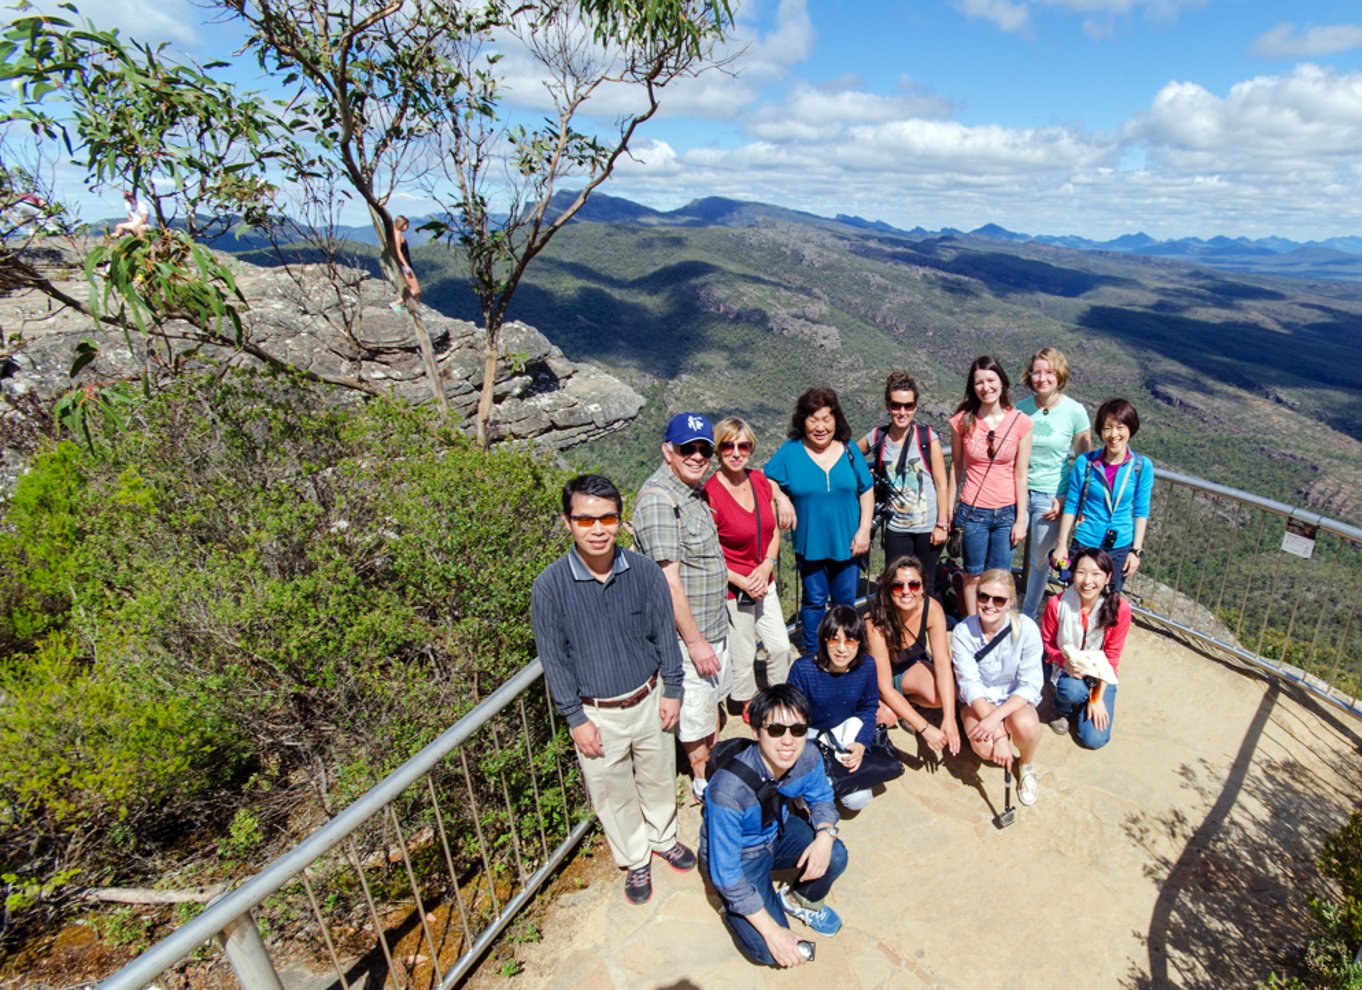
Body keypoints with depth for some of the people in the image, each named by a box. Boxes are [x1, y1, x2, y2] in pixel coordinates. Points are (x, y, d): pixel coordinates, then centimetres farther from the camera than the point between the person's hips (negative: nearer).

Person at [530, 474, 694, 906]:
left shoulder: (644, 571, -15)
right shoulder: (549, 586, -19)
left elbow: (665, 634, -3)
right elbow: (554, 659, -11)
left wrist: (672, 691, 0)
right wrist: (576, 719, -9)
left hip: (649, 700, 2)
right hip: (597, 712, -1)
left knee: (659, 777, 23)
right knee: (612, 793, 17)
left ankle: (663, 837, 52)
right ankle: (635, 861, 44)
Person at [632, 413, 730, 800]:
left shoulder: (695, 491, 6)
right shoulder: (658, 498, -24)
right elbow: (668, 580, -26)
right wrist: (695, 640, -22)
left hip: (714, 623, 10)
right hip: (687, 633, -10)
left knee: (713, 696, 25)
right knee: (695, 709, 9)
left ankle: (712, 765, 46)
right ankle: (702, 779, 31)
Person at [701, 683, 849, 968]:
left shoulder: (808, 757, -24)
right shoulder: (728, 790, -39)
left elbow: (822, 798, 0)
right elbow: (726, 874, -28)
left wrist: (825, 835, -22)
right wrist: (772, 931, -22)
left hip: (779, 832, 5)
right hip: (739, 855, -4)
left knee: (835, 858, -21)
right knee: (770, 952, -16)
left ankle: (800, 900, 11)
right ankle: (734, 908, 16)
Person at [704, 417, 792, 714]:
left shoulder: (760, 480, -1)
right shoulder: (710, 492, -20)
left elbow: (774, 531, 7)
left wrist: (766, 567, -8)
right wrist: (742, 582, -17)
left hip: (764, 583, 6)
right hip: (731, 589, -6)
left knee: (781, 647, 15)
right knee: (742, 656, 10)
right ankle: (746, 708, 35)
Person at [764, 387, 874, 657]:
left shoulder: (849, 449, -1)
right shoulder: (790, 451, -6)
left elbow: (866, 491, 3)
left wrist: (864, 529, -4)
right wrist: (781, 499, -17)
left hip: (847, 543, 2)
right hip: (810, 544, -1)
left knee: (845, 601, 14)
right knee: (814, 601, 12)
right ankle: (812, 655, 30)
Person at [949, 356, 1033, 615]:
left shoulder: (1020, 423, -7)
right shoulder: (963, 421, -5)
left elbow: (1021, 474, -3)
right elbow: (956, 466, 3)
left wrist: (1021, 519, -2)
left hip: (1007, 512, 0)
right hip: (973, 512, 0)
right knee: (974, 576, 12)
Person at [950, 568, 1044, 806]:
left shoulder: (1026, 629, -17)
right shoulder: (963, 632, -17)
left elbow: (1030, 684, -17)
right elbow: (970, 685, -19)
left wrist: (996, 717, -30)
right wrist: (998, 733, -30)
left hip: (1016, 700, 0)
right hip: (978, 701, 0)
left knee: (1025, 725, -34)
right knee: (985, 747, -28)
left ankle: (1027, 764, 3)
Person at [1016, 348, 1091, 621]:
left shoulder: (1075, 411, -7)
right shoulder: (1021, 408, -2)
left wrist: (1067, 498, -7)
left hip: (1051, 496, -1)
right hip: (1017, 492, 2)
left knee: (1039, 560, 13)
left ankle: (1028, 615, 33)